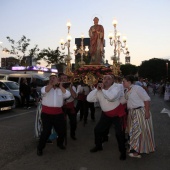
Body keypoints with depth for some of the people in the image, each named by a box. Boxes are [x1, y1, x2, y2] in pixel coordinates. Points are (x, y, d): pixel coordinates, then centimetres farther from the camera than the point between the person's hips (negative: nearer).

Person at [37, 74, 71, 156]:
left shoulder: (61, 89, 10)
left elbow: (68, 95, -8)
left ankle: (60, 143, 41)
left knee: (62, 130, 13)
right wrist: (52, 84, -19)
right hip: (47, 114, -4)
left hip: (58, 113, 4)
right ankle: (40, 148, 14)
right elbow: (44, 91, -23)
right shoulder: (46, 87, 2)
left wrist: (60, 86, -6)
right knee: (46, 131, -6)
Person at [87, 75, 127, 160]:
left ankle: (123, 152, 14)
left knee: (119, 133, -7)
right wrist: (96, 89, -17)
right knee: (97, 129, 11)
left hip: (117, 113, -5)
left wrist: (103, 89, -26)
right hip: (106, 114, 5)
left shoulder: (116, 87, -18)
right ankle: (98, 146, 36)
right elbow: (89, 99, -11)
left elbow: (111, 97, -39)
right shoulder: (99, 90, -2)